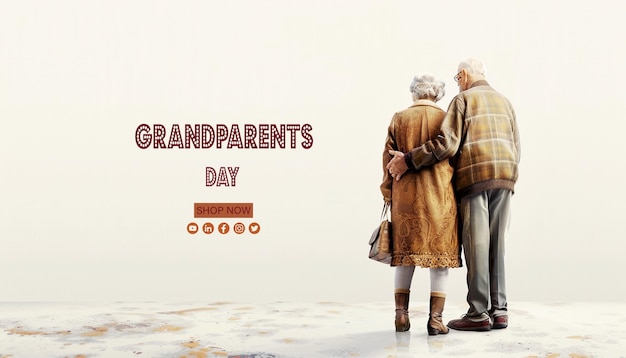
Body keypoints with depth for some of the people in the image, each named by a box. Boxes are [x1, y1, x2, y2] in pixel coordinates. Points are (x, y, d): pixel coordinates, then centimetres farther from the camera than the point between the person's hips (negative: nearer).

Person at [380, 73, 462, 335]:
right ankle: (435, 318, 0)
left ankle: (401, 314, 8)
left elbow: (388, 158, 4)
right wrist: (457, 192, 13)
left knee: (406, 252, 11)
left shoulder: (399, 119, 4)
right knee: (439, 251, 3)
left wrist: (387, 193, 12)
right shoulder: (446, 119, 2)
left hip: (406, 195, 1)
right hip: (440, 195, -1)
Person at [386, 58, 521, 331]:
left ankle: (479, 313, -5)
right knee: (496, 245, 7)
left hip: (475, 178, -6)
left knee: (476, 245, -5)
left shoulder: (463, 99, 2)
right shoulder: (504, 102, 21)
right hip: (504, 179, 6)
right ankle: (498, 311, 6)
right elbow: (515, 148, 16)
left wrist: (408, 161, -10)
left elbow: (446, 144, -12)